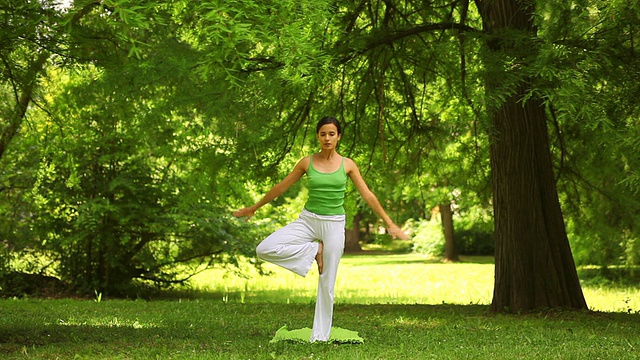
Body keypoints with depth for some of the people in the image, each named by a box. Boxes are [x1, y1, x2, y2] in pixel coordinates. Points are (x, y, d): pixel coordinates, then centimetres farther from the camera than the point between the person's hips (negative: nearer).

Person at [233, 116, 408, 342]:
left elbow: (368, 196, 1)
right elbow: (281, 187, 9)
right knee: (264, 250, -18)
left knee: (327, 283, 1)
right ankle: (313, 251, -1)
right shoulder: (307, 162, 0)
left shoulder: (347, 165, -1)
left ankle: (320, 336, 12)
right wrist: (253, 208, 14)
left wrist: (390, 224, -1)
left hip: (334, 224, -1)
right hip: (308, 220, 1)